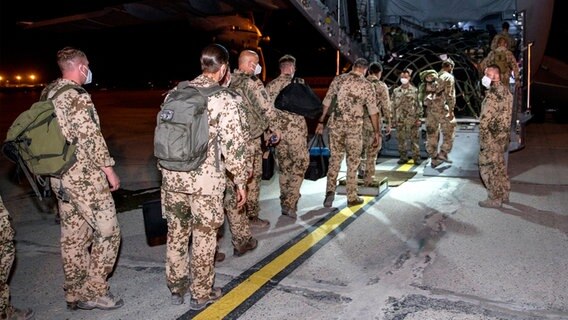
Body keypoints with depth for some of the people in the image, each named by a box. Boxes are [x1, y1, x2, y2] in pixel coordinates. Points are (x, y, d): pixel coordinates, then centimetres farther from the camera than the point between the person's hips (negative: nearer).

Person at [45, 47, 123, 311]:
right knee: (107, 232, 3)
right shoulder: (77, 96, -16)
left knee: (73, 236, 15)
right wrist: (109, 170, -11)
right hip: (85, 177, -9)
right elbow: (91, 138, -19)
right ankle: (94, 292, 9)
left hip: (59, 177, 9)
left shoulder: (48, 94, 11)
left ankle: (74, 294, 26)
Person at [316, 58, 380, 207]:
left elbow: (326, 102, 6)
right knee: (353, 161, 9)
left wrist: (321, 122, 14)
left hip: (336, 123, 2)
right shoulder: (367, 85, -1)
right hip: (354, 126, -2)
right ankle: (352, 197, 17)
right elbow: (373, 111, -2)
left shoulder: (338, 79, 4)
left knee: (335, 158, 12)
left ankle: (330, 191, -1)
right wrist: (377, 132, 4)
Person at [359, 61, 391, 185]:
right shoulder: (381, 86, -5)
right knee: (372, 151, 5)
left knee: (361, 147, 21)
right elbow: (386, 107, -6)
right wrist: (388, 124, 1)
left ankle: (362, 171, 23)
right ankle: (368, 179, 8)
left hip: (360, 120, 4)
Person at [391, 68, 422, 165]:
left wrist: (419, 117, -6)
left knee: (414, 139, -1)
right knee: (401, 139, 6)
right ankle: (403, 157, 16)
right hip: (400, 119, 3)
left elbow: (419, 105, 0)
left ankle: (416, 157, 6)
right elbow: (393, 105, 11)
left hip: (412, 119, -3)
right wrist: (394, 118, 6)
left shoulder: (415, 90, 2)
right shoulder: (396, 91, 10)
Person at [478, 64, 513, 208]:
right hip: (502, 136, 9)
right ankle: (504, 195, 29)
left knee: (488, 168, 0)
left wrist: (483, 139, -15)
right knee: (500, 166, 19)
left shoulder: (493, 93, -21)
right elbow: (506, 116, 16)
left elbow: (485, 119, -22)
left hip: (492, 137, -9)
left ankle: (494, 199, 7)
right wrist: (505, 135, 21)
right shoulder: (505, 91, 10)